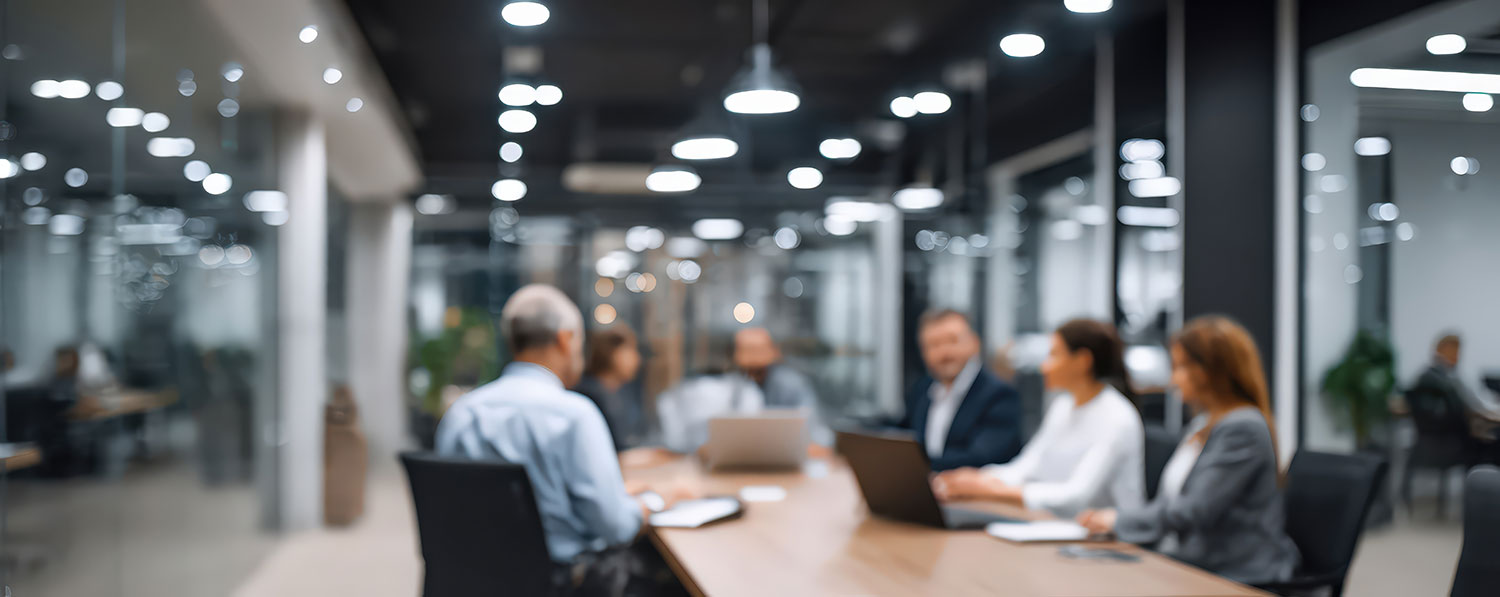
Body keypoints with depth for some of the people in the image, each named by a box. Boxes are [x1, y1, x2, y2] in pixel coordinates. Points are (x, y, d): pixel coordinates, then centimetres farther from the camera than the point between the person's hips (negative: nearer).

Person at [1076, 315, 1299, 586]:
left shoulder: (1243, 429, -13)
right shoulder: (1204, 424, 18)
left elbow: (1194, 512, -18)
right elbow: (1168, 501, 19)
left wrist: (1120, 520, -8)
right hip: (1186, 568, 8)